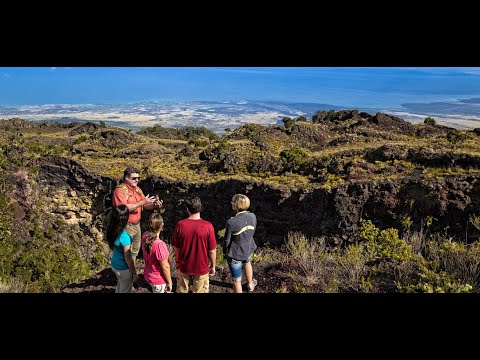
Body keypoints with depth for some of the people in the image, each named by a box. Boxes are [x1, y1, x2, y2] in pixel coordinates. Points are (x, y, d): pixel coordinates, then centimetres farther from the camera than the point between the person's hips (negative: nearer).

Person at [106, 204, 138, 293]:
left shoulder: (111, 229, -12)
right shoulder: (124, 237, -34)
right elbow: (128, 259, -22)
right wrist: (134, 273, -9)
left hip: (114, 264, 7)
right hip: (124, 269, -7)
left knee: (120, 286, 31)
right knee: (126, 290, 18)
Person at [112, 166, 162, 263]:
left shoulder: (137, 189, 9)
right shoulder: (120, 190, -16)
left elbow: (145, 205, 9)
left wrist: (155, 205, -13)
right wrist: (142, 202, -29)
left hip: (137, 225, 8)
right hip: (126, 227, -8)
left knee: (135, 251, 20)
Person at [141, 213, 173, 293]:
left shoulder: (145, 236, -16)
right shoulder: (160, 245, -36)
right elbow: (165, 267, -24)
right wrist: (169, 282, -11)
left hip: (148, 274, 6)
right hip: (159, 279, -6)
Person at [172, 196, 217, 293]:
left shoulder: (180, 225, -17)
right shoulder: (208, 226, -22)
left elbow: (176, 248, -5)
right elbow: (212, 251, -14)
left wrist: (177, 262, 13)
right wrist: (213, 266, 3)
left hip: (184, 267, 2)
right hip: (201, 268, -2)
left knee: (182, 290, 24)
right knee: (200, 291, 19)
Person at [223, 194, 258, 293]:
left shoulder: (231, 222, -31)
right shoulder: (253, 216, -16)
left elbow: (227, 241, -18)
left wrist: (225, 251, 2)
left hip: (235, 253, -6)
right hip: (248, 248, 6)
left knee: (236, 280, 13)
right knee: (247, 262, 39)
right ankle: (250, 284, 62)